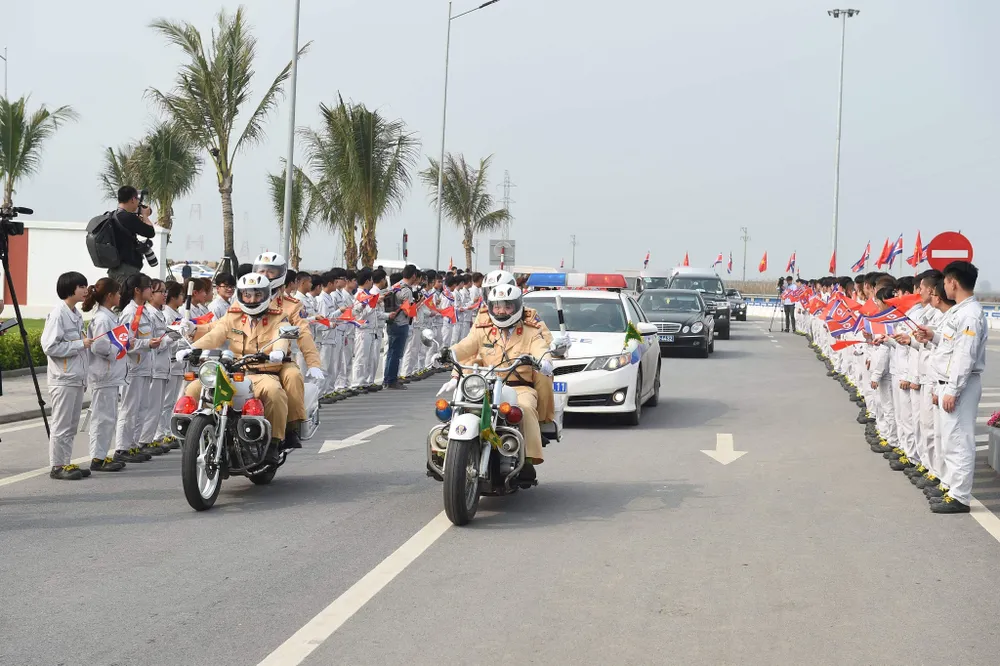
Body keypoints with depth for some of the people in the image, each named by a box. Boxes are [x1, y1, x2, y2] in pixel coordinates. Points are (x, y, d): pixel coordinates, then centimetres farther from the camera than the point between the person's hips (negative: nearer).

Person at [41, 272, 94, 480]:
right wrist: (80, 344, -17)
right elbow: (50, 346, -19)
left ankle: (66, 463, 17)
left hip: (77, 378, 8)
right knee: (61, 424, -3)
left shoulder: (76, 315, 13)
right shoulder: (58, 314, -12)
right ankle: (57, 466, 3)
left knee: (72, 424, 11)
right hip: (63, 379, -8)